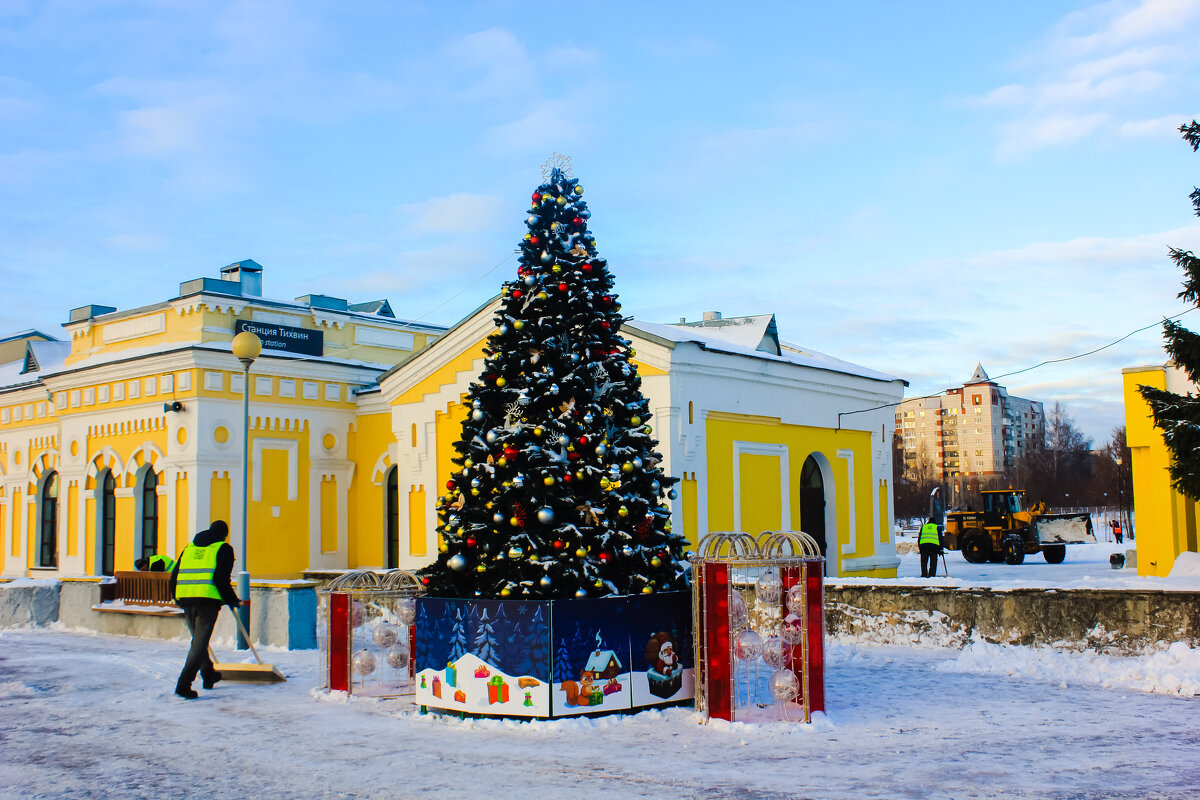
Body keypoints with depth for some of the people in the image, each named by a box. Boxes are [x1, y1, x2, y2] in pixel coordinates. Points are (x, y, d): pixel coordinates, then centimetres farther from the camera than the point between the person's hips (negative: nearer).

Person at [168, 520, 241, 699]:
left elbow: (174, 576, 19)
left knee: (198, 639, 22)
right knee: (200, 642, -4)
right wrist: (232, 601, 3)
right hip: (208, 599, -6)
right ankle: (183, 684, -14)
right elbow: (221, 579, -7)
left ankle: (209, 675, 36)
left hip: (186, 599, 6)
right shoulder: (223, 548, 6)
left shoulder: (189, 548, 22)